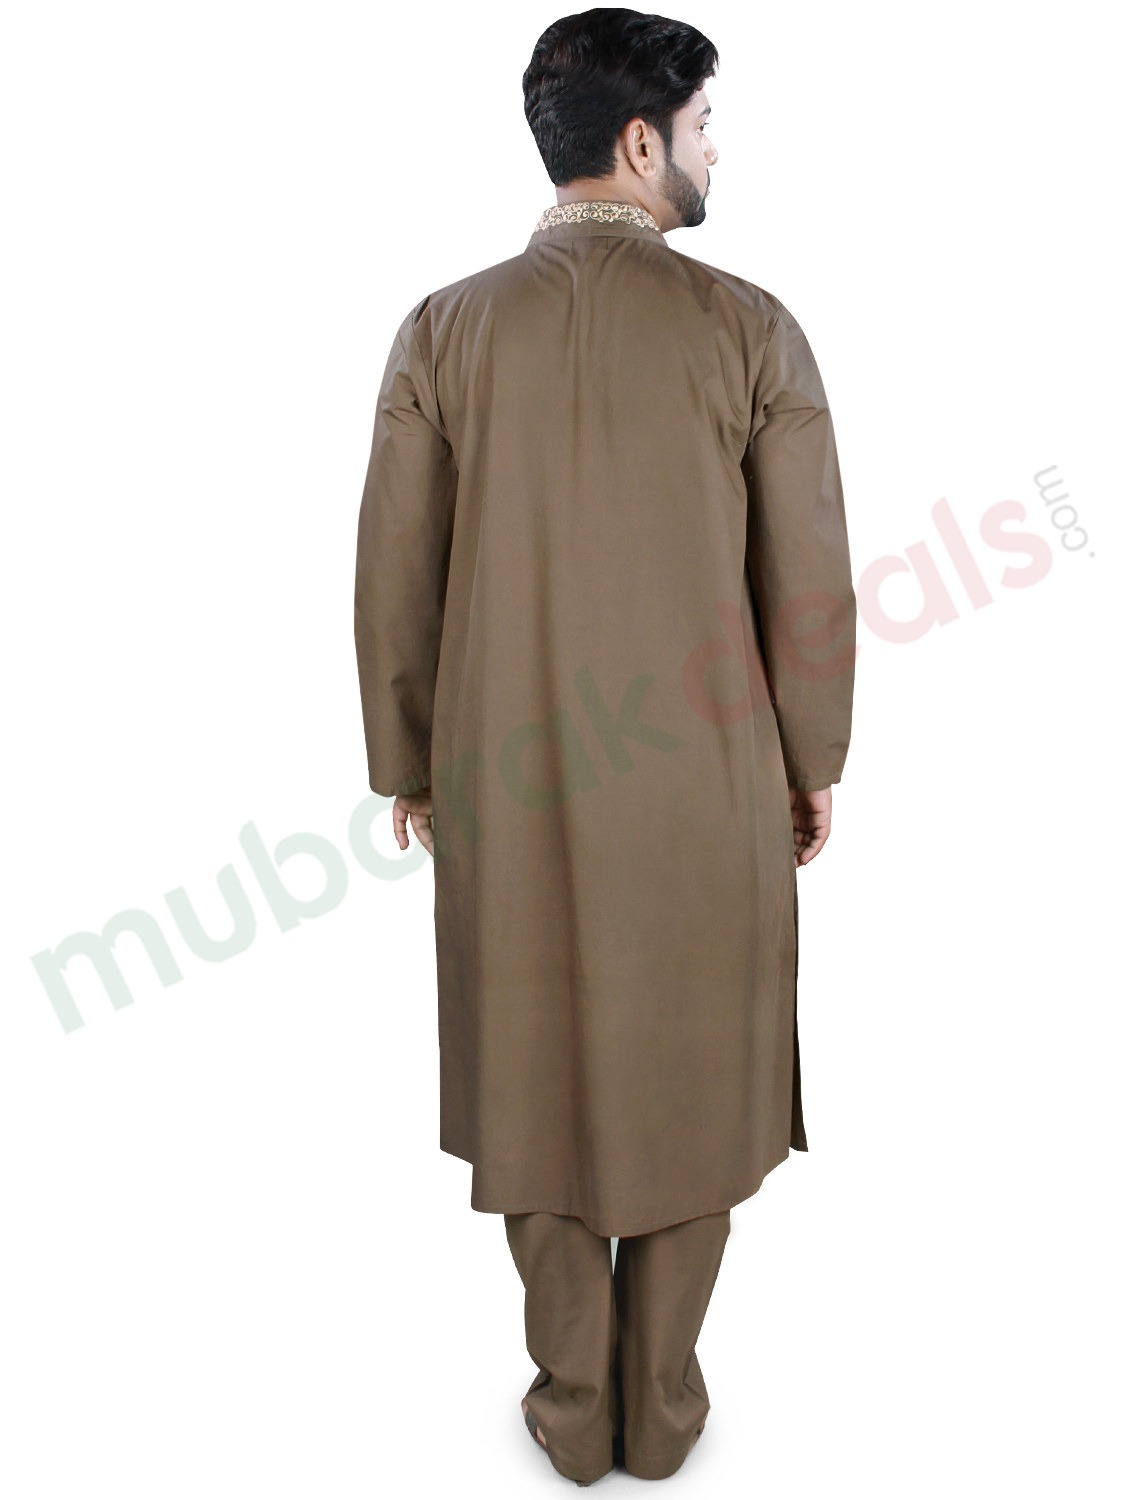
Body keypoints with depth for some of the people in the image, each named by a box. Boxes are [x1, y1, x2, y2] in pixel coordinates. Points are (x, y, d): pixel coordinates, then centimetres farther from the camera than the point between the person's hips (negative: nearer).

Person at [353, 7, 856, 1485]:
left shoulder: (443, 330, -2)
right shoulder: (751, 328, -6)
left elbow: (396, 581, -1)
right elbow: (808, 582, -5)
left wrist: (404, 766, 11)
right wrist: (814, 764, 9)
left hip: (506, 785, 2)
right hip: (706, 790, -1)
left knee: (538, 1074, 16)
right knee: (694, 1076, 16)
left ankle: (574, 1404, 32)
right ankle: (663, 1402, 33)